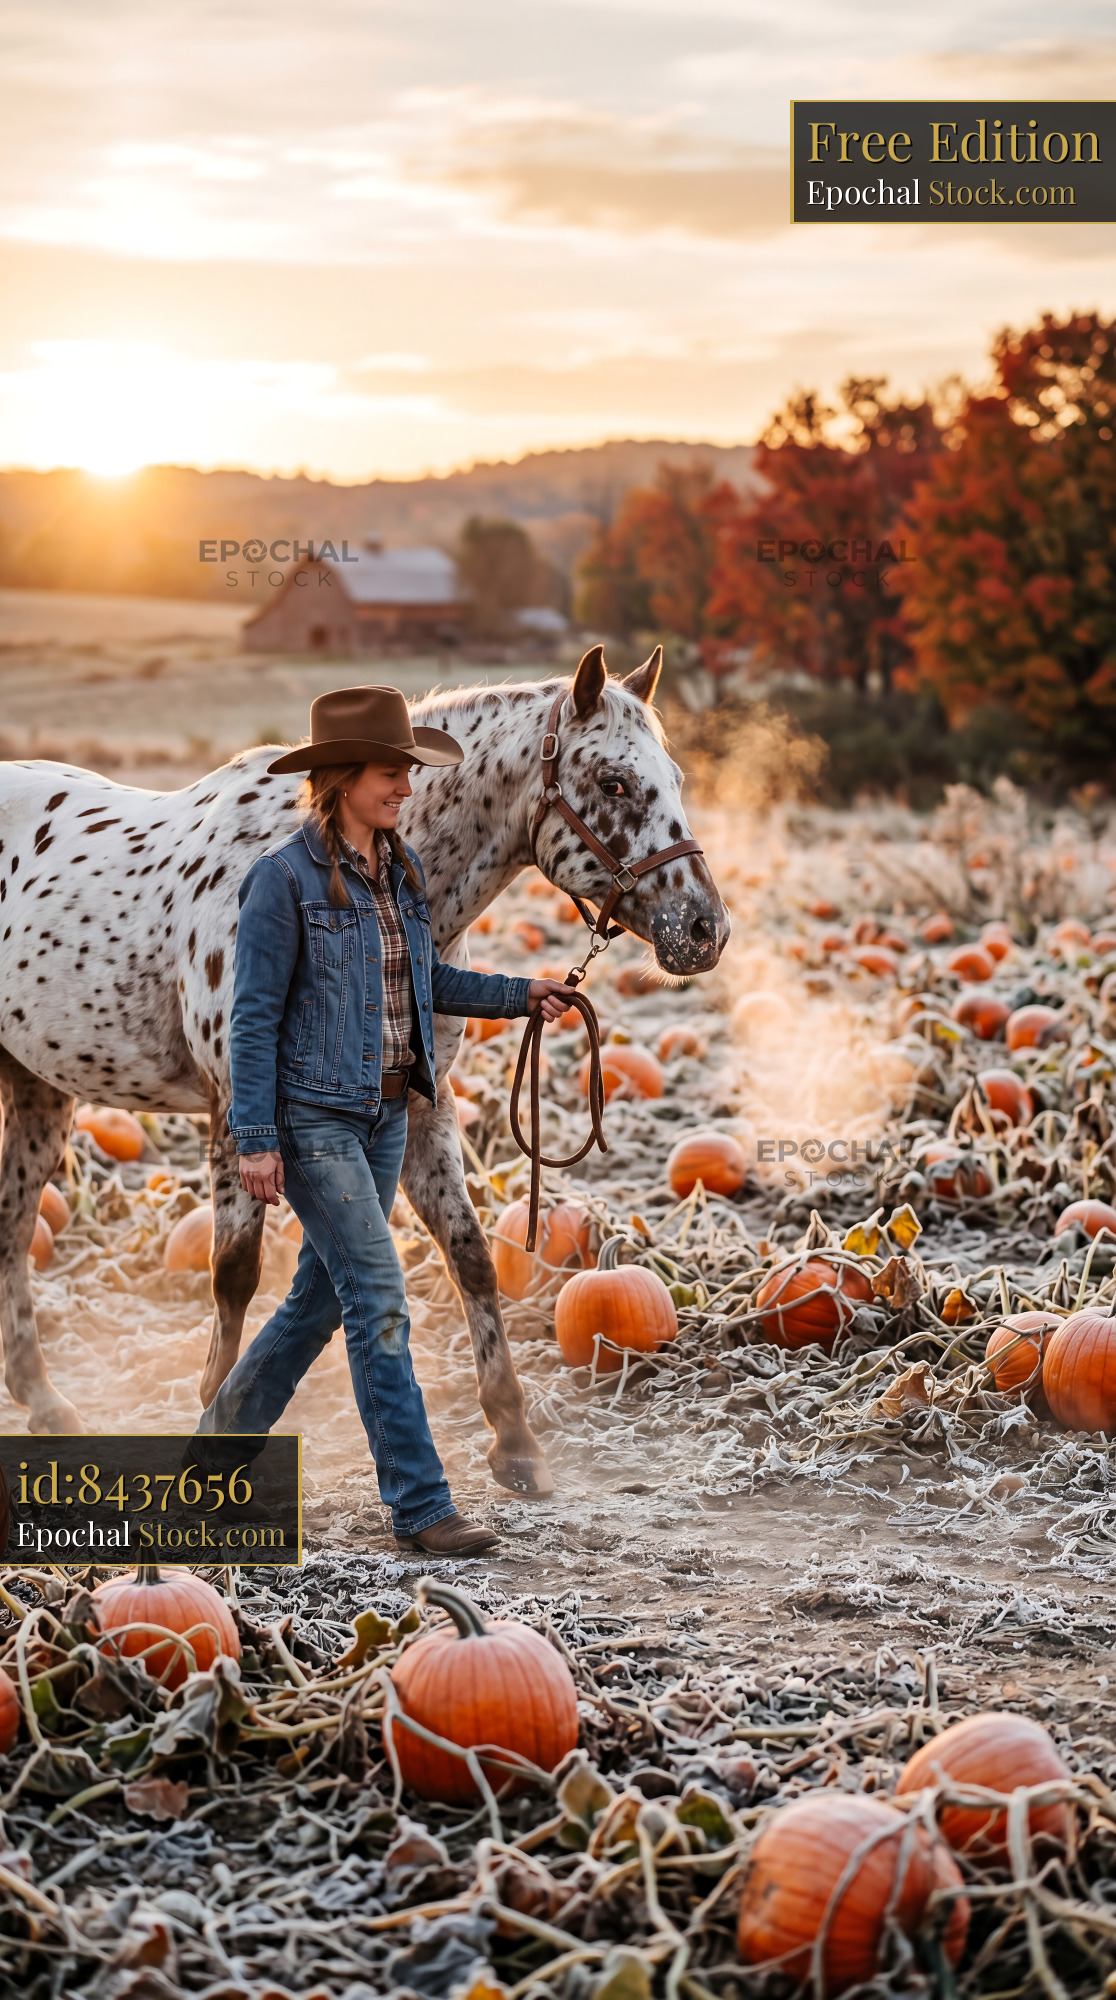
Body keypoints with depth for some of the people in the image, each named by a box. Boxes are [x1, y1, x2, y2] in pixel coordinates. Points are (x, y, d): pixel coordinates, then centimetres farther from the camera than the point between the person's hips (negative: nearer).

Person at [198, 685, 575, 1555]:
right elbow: (255, 1014, -13)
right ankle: (419, 1504, -4)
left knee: (325, 1294, 15)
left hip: (385, 1113, 8)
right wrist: (257, 1139, -15)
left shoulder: (400, 868, 8)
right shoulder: (286, 877, -13)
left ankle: (225, 1432, 34)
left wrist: (520, 993, 7)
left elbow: (426, 981, 19)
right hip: (313, 1116, -8)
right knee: (380, 1301, -9)